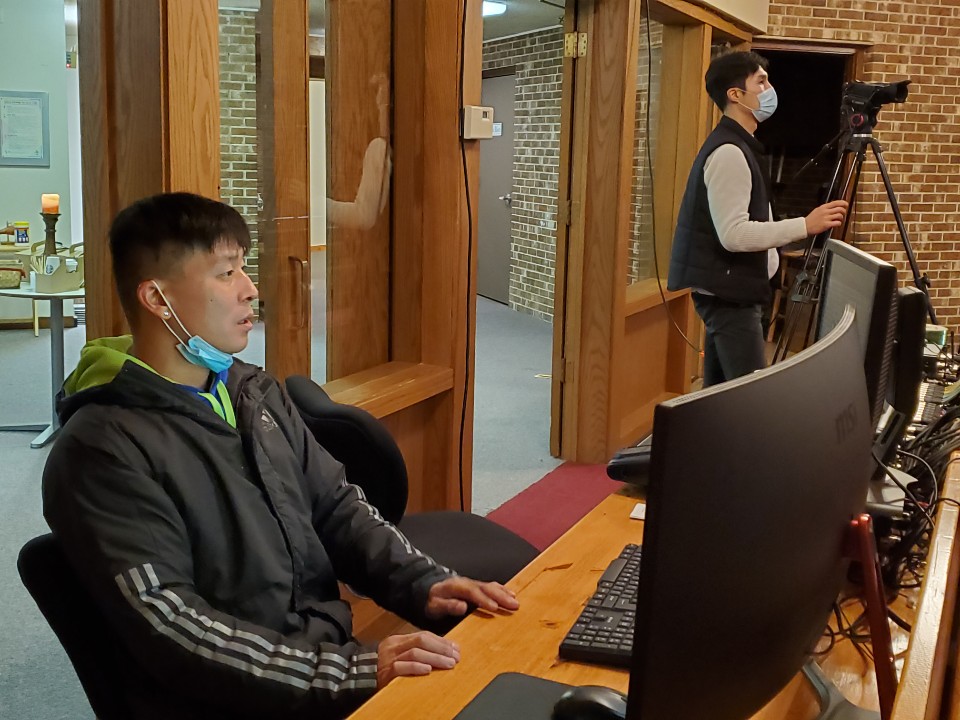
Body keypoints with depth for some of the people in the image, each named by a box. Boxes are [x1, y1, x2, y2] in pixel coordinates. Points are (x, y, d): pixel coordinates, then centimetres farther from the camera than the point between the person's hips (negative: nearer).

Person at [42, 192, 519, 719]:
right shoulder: (102, 450, -14)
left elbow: (336, 506, 12)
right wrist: (350, 673, -25)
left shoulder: (256, 392, 10)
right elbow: (169, 627, -20)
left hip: (333, 652, 7)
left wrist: (423, 586, -4)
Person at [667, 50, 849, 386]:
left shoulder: (733, 146, 16)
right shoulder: (729, 152, -17)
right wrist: (805, 225, -26)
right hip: (728, 292, -11)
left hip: (727, 289, 11)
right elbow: (733, 234, -25)